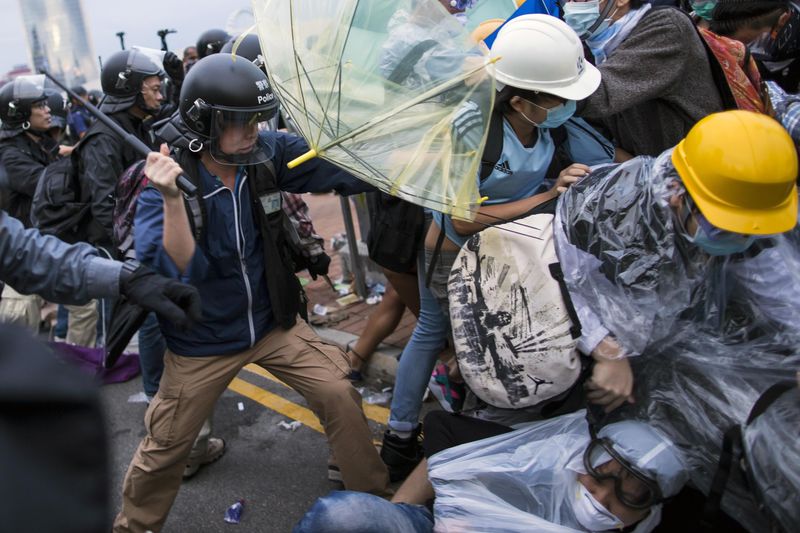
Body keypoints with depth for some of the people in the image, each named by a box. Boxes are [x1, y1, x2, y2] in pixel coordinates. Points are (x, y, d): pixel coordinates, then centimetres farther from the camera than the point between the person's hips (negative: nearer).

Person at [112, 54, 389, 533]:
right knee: (165, 449, 12)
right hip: (202, 343, -2)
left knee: (341, 395, -2)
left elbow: (346, 169, -15)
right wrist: (173, 199, -43)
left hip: (272, 321, 3)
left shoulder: (269, 153, -11)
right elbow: (178, 273, -30)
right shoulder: (164, 182, -19)